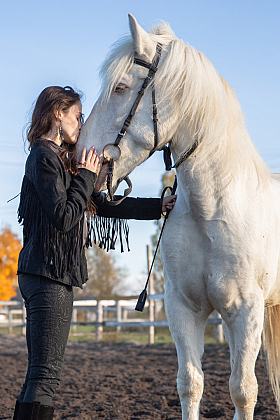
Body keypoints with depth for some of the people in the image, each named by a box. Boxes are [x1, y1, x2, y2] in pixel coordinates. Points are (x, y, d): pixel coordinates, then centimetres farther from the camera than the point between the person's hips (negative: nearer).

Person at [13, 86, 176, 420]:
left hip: (48, 275, 10)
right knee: (46, 375, -12)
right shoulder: (45, 157, -10)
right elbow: (64, 217, -19)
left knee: (39, 375, 11)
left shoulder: (58, 159, 21)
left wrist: (159, 206, 20)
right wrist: (86, 176, -8)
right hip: (49, 273, -10)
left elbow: (106, 207, 22)